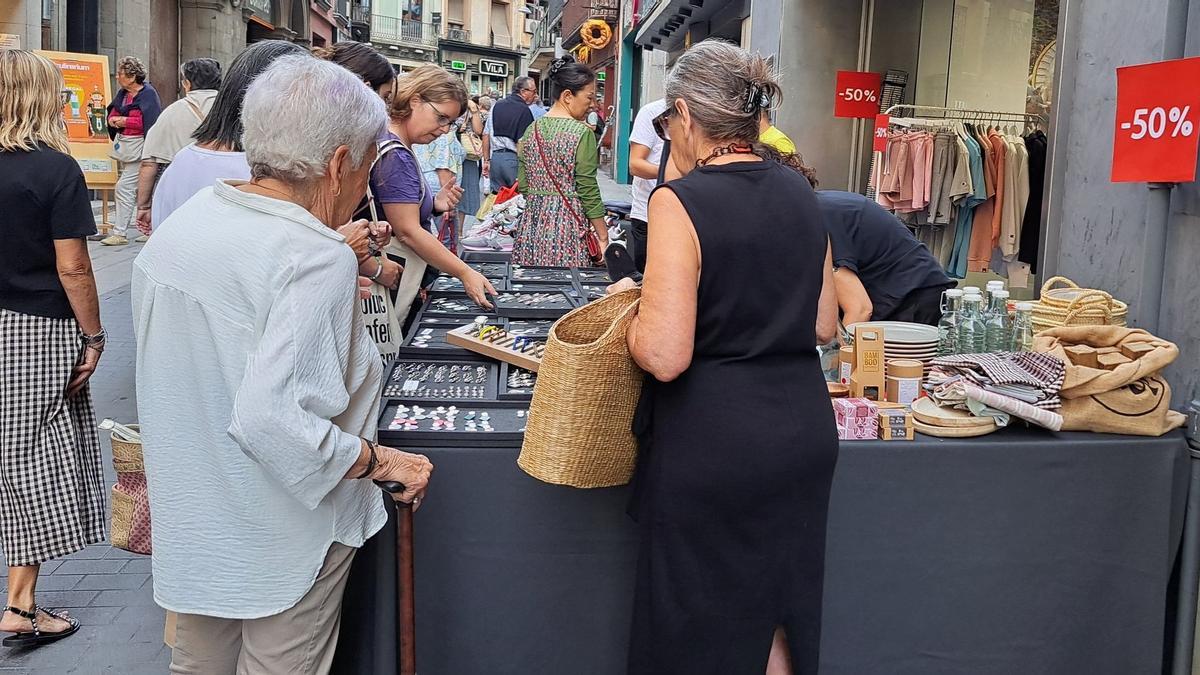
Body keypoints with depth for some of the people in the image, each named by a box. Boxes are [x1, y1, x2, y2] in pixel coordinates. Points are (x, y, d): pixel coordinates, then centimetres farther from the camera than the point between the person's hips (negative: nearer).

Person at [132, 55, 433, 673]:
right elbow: (272, 417, -33)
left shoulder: (179, 225, 0)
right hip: (280, 538, -7)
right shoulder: (316, 259, -25)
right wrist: (380, 461, -20)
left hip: (187, 520, 7)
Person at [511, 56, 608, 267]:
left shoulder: (532, 130, 8)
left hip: (532, 220, 6)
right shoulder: (581, 133, -10)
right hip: (566, 224, -6)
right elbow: (589, 192, -11)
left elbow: (524, 186, 10)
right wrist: (603, 238, -5)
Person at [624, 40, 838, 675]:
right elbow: (824, 326, 12)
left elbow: (664, 356, -21)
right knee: (775, 620, 21)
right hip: (804, 430, 7)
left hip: (714, 442, -6)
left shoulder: (680, 201, -16)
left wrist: (630, 315, -2)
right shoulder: (799, 193, 5)